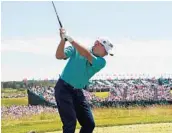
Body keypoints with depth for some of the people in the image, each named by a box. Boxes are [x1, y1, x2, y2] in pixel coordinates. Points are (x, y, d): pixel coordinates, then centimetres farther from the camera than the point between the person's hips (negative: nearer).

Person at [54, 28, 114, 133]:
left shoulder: (101, 62, -3)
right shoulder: (76, 49, -3)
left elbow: (87, 55, -20)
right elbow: (59, 56, -14)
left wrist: (71, 40, -27)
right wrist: (63, 39, -29)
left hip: (78, 92, 5)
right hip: (64, 88, -5)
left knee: (89, 124, 4)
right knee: (70, 123, -16)